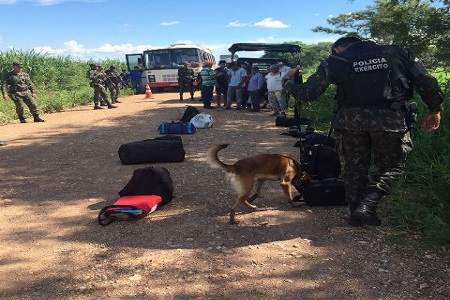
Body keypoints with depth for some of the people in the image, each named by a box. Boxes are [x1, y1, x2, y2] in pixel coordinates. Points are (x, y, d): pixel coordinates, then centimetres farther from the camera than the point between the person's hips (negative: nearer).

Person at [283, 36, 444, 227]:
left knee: (355, 167, 19)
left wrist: (289, 81, 24)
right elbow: (427, 82, 8)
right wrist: (435, 110, 21)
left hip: (351, 121, 1)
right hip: (391, 119, 0)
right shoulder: (397, 53, 11)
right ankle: (367, 206, 0)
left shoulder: (334, 61, 6)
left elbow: (308, 93, 5)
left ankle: (356, 214, 25)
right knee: (391, 166, 17)